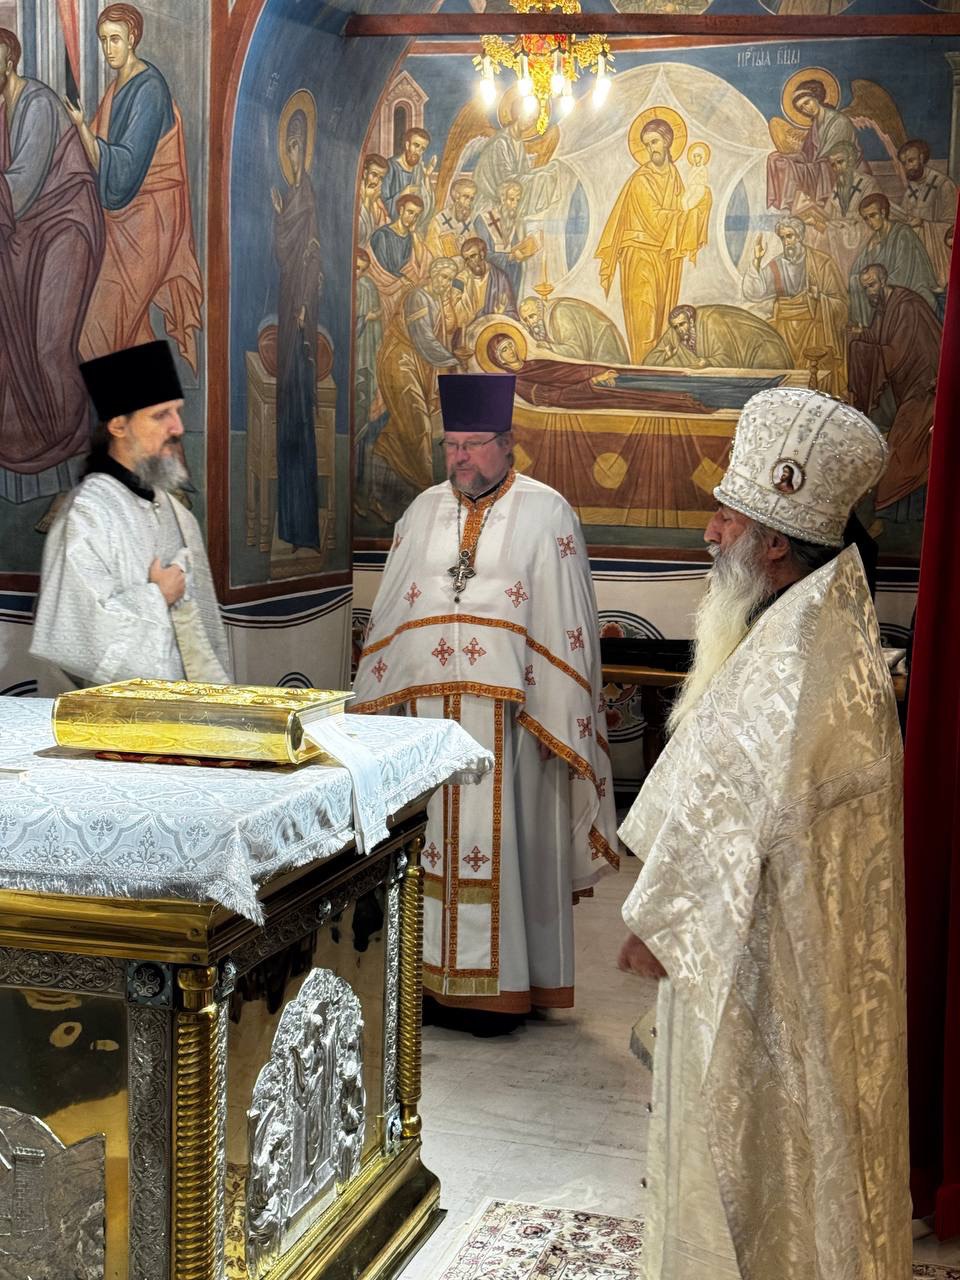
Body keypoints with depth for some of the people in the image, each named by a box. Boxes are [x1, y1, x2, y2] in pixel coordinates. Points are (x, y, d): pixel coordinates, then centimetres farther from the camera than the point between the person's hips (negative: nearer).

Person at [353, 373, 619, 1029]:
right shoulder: (425, 511, 12)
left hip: (506, 715, -4)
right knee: (433, 841, 7)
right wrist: (374, 706, 11)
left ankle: (500, 982, 9)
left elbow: (568, 625, -5)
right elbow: (390, 614, 15)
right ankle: (434, 972, 17)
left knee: (503, 841, -1)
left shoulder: (547, 514, -2)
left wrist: (553, 720, -11)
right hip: (426, 710, 4)